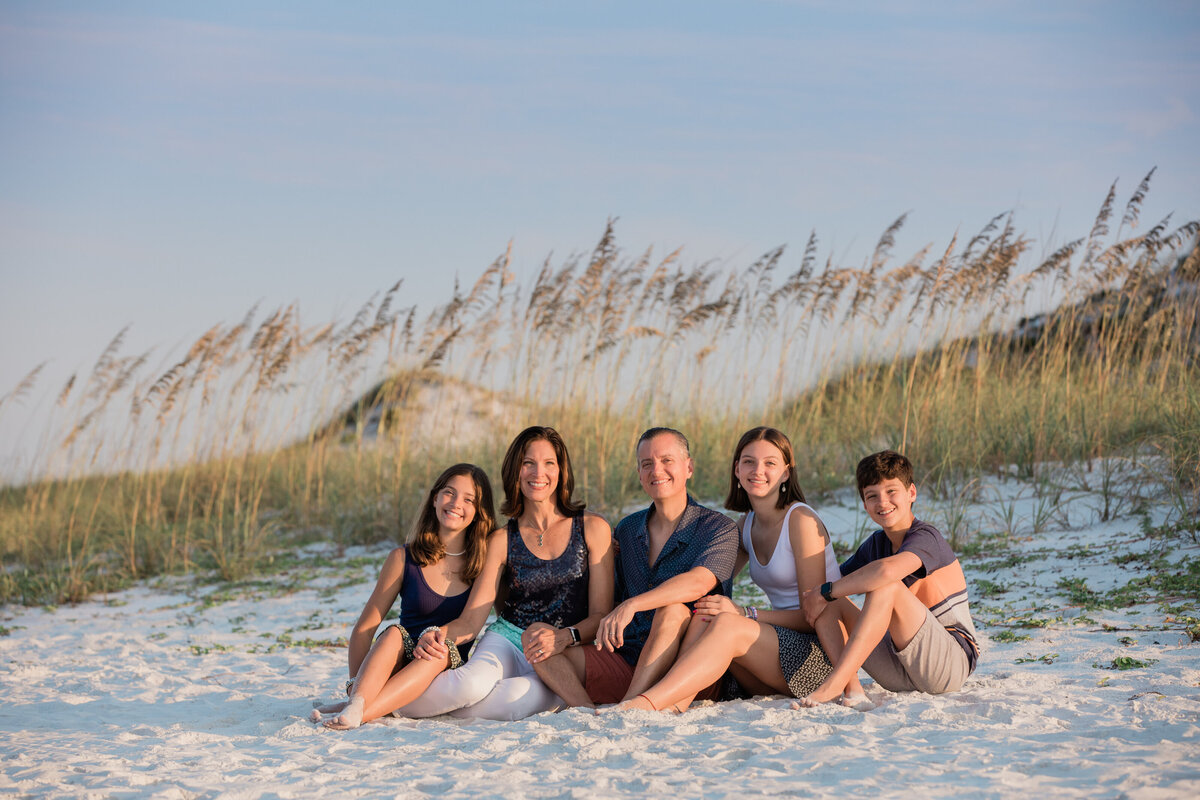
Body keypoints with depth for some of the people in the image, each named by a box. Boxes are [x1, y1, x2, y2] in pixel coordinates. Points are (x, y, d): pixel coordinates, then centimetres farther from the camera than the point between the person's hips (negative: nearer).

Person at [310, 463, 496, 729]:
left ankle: (357, 713, -46)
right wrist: (355, 682, -16)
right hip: (399, 665, 0)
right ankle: (357, 703, -51)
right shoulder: (404, 559, 3)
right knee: (393, 634, -29)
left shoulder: (484, 562, 5)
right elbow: (364, 628, 0)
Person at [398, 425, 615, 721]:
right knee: (473, 683, -38)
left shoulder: (593, 529, 4)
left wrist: (563, 637, -21)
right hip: (507, 641, 1)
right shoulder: (502, 540, 8)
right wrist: (441, 635, -20)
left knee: (534, 695, -39)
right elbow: (472, 619, 3)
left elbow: (601, 614, 1)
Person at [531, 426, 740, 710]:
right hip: (625, 665, 5)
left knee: (672, 610, -35)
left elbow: (697, 583, -24)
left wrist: (629, 606, -36)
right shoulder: (626, 530, 15)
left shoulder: (718, 528, -3)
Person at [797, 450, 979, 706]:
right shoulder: (875, 544, 13)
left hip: (952, 662, -8)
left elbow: (887, 570, -33)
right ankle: (849, 687, -26)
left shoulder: (926, 538, -13)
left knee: (886, 587, -28)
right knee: (831, 603, -4)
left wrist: (825, 592, -23)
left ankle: (833, 684, -34)